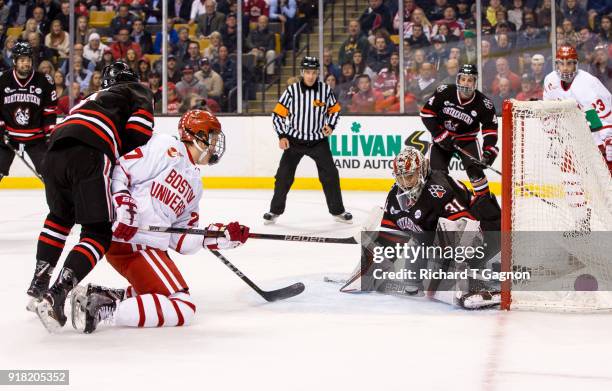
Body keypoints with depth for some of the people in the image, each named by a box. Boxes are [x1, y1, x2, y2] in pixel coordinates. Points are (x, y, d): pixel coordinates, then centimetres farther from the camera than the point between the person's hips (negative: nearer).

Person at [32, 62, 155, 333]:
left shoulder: (96, 98, 43)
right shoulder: (138, 92, 23)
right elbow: (137, 130, 2)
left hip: (54, 150, 7)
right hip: (88, 154, -7)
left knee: (60, 216, 32)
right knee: (99, 233, 0)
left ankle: (38, 284, 31)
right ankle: (57, 297, -16)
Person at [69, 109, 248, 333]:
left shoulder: (194, 184, 22)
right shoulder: (167, 149, -3)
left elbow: (180, 240, 16)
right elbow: (119, 170, -11)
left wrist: (220, 236, 7)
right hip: (132, 243, -10)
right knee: (182, 307, -16)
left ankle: (99, 296, 11)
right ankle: (104, 310, -23)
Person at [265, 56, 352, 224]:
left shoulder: (326, 90, -7)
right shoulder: (292, 90, -11)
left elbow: (335, 109, 10)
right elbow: (278, 114, -6)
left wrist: (330, 125, -6)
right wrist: (282, 136, -13)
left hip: (318, 140, 1)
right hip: (294, 139, -1)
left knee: (330, 175, 0)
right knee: (284, 176, -3)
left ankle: (338, 211, 14)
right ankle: (275, 210, 11)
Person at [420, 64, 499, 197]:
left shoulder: (483, 103, -17)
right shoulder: (444, 92, -20)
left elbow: (490, 127, -9)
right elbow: (426, 112, -14)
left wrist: (489, 149, -21)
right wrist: (439, 135, -18)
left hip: (467, 139, 0)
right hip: (442, 138, 0)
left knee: (474, 169, -17)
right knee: (437, 171, -5)